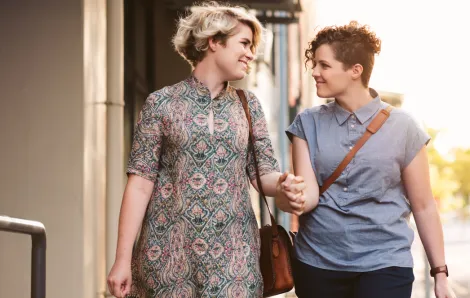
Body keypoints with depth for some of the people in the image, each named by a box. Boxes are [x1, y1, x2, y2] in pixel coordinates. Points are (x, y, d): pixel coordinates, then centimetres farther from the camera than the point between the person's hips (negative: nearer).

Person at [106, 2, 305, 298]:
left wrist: (282, 184, -18)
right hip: (169, 251, -2)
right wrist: (123, 258, -8)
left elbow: (264, 172, 6)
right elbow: (140, 183, -4)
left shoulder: (249, 105, 9)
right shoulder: (162, 103, -2)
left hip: (233, 255, 3)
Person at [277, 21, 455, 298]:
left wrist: (441, 274, 3)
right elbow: (309, 193, -5)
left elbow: (424, 206, 1)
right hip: (316, 263, 2)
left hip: (384, 265, -2)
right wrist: (293, 198, -29)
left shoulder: (402, 126, -4)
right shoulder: (307, 124, 2)